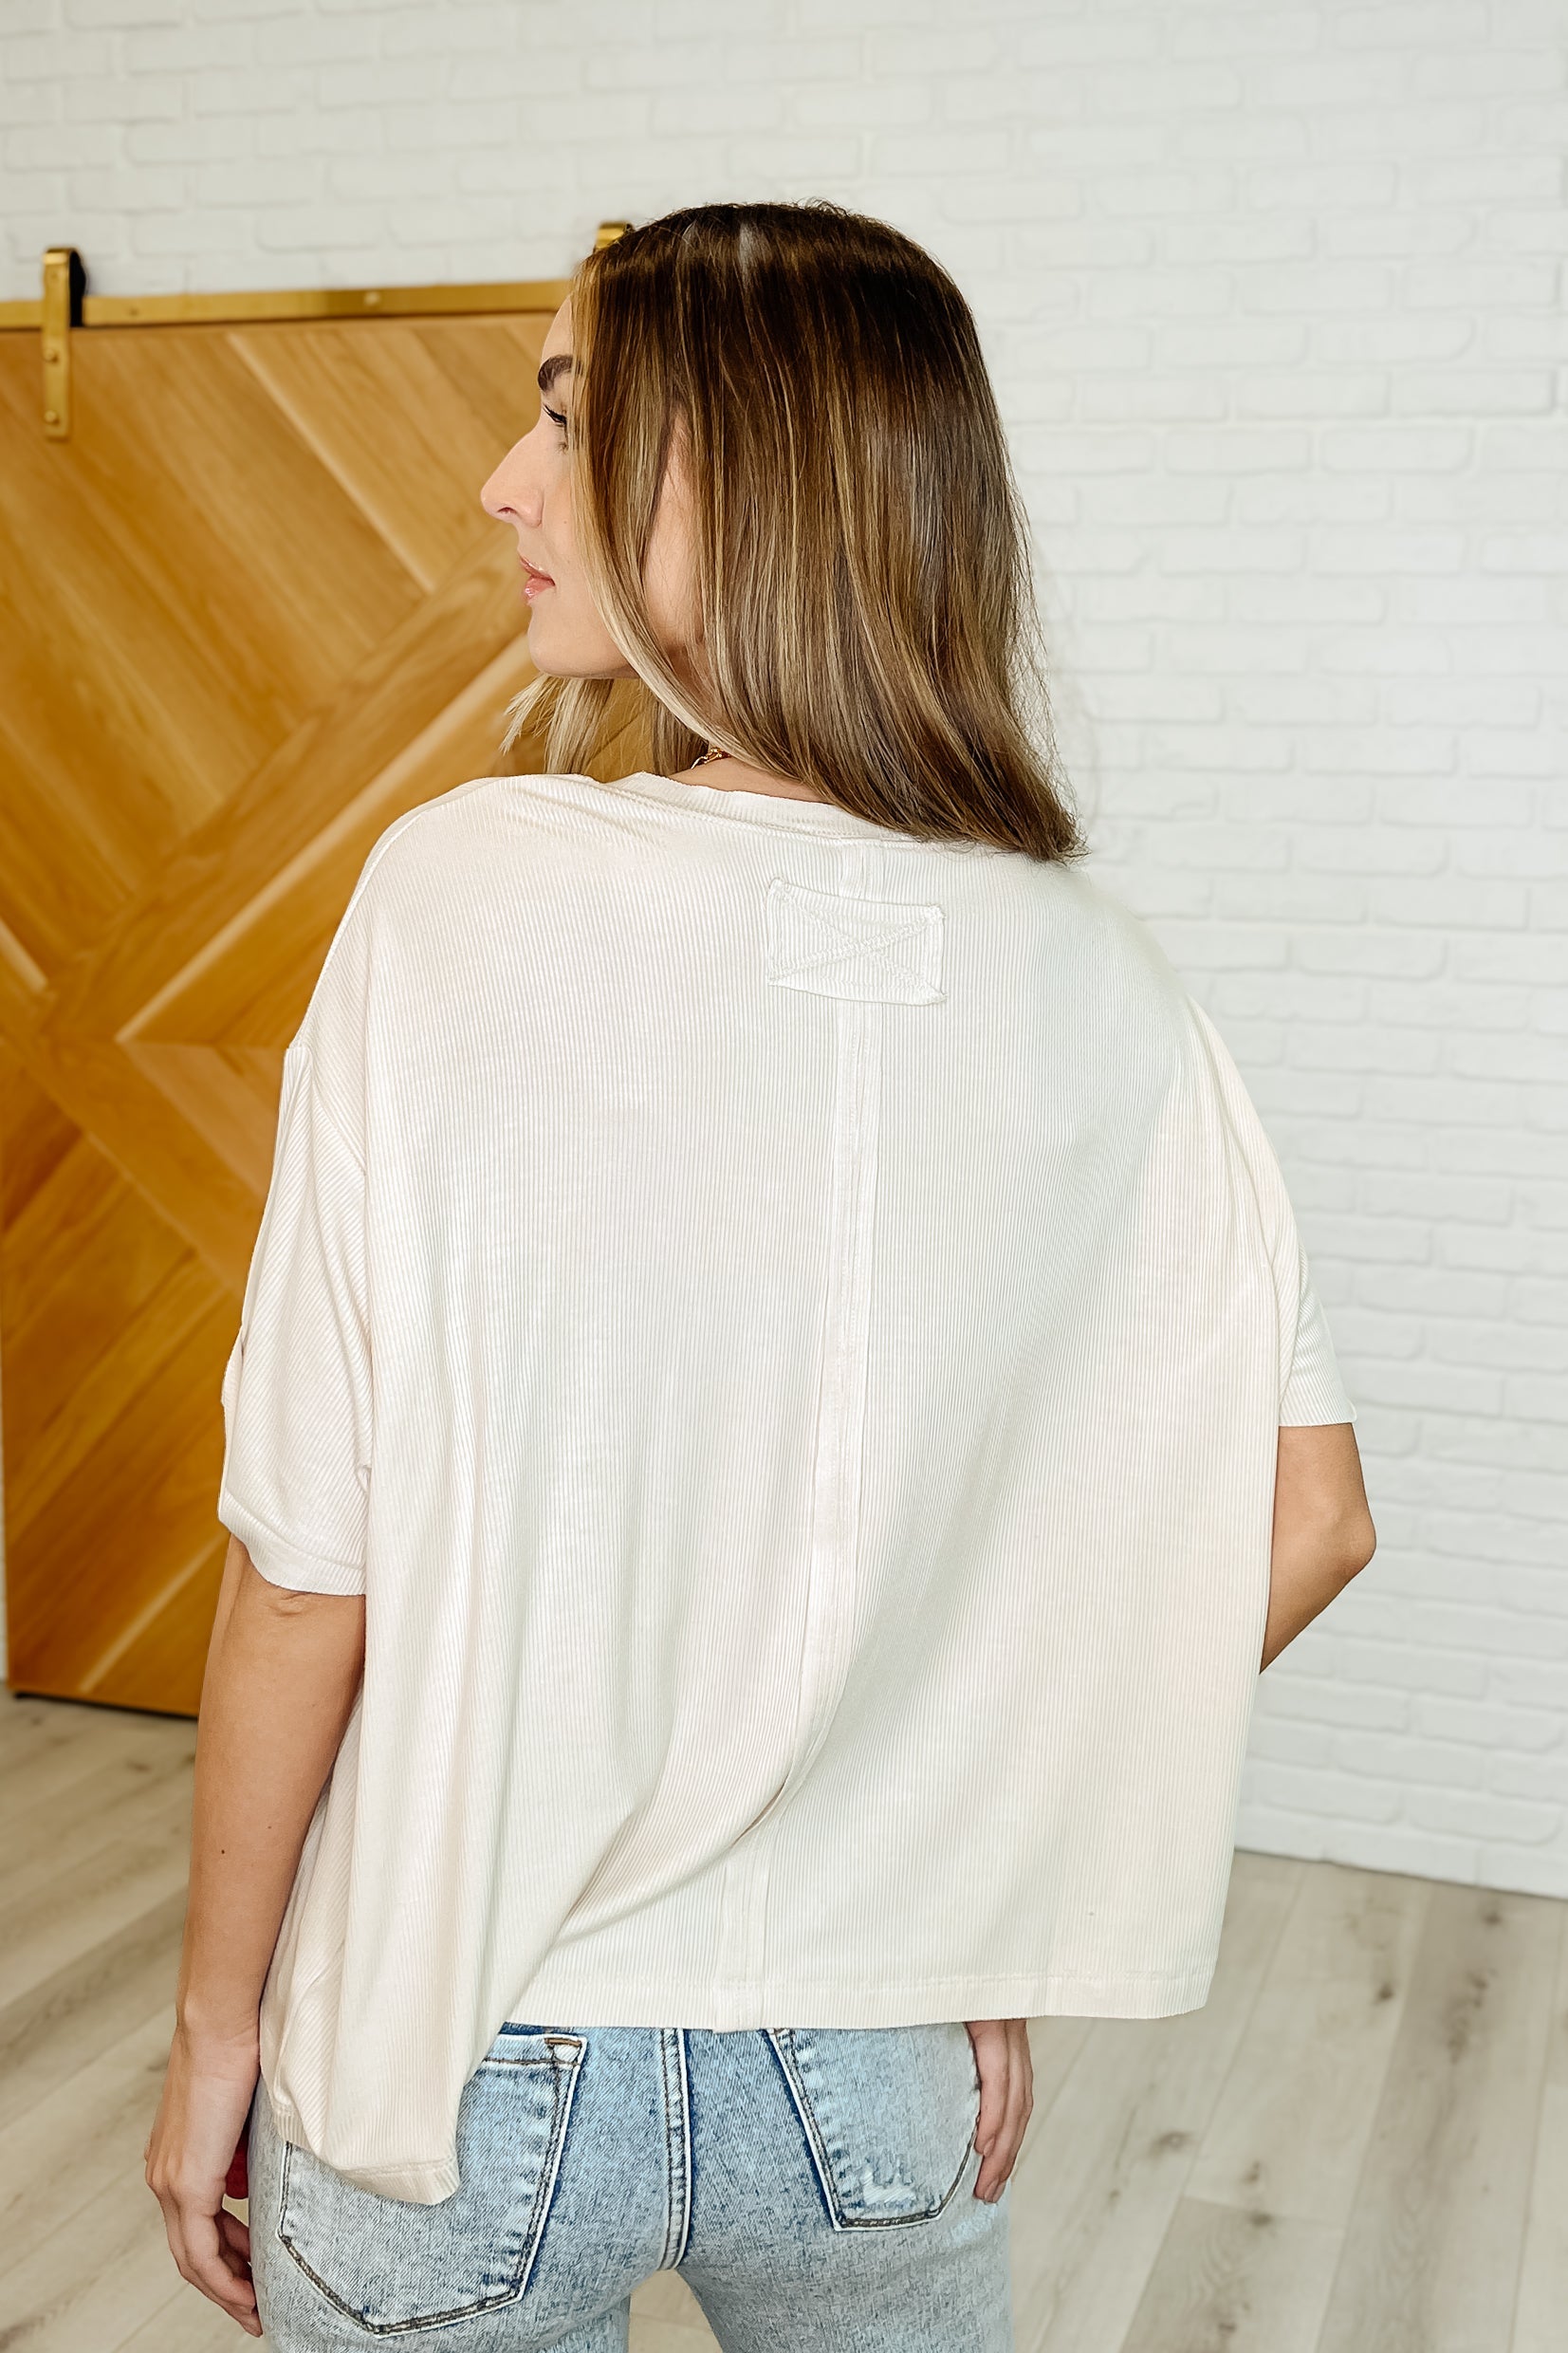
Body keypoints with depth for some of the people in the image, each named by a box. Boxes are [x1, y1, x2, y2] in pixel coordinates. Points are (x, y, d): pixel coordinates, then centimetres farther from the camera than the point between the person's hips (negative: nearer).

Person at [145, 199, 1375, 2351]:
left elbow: (311, 1570, -16)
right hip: (882, 2074, 3)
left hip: (471, 2072, -2)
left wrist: (217, 2025, -1)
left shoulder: (466, 895, -20)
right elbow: (1303, 1519, -5)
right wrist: (980, 1857, 6)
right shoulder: (1097, 979, -9)